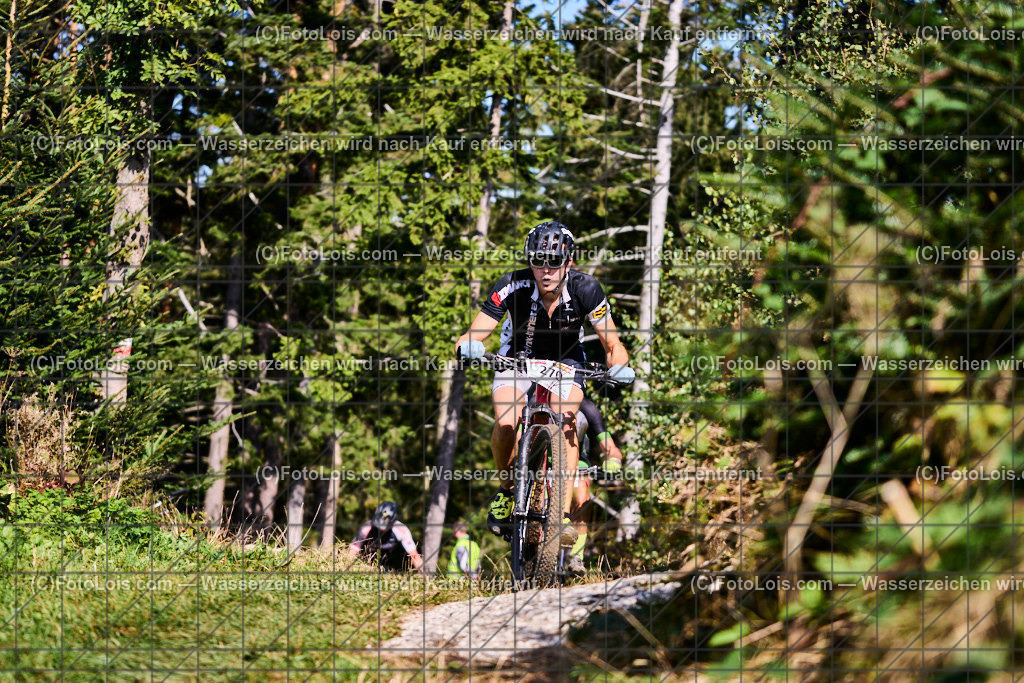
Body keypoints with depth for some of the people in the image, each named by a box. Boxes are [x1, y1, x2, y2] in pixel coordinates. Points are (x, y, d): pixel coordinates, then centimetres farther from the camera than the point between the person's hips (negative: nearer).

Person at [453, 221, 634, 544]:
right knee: (506, 424, -27)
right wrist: (467, 347, -53)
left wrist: (619, 366, -41)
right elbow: (471, 337, -28)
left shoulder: (584, 289, -25)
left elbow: (612, 344, -18)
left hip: (565, 360, 0)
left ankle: (563, 513, -24)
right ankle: (506, 489, 0)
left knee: (564, 421, -28)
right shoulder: (513, 287, -28)